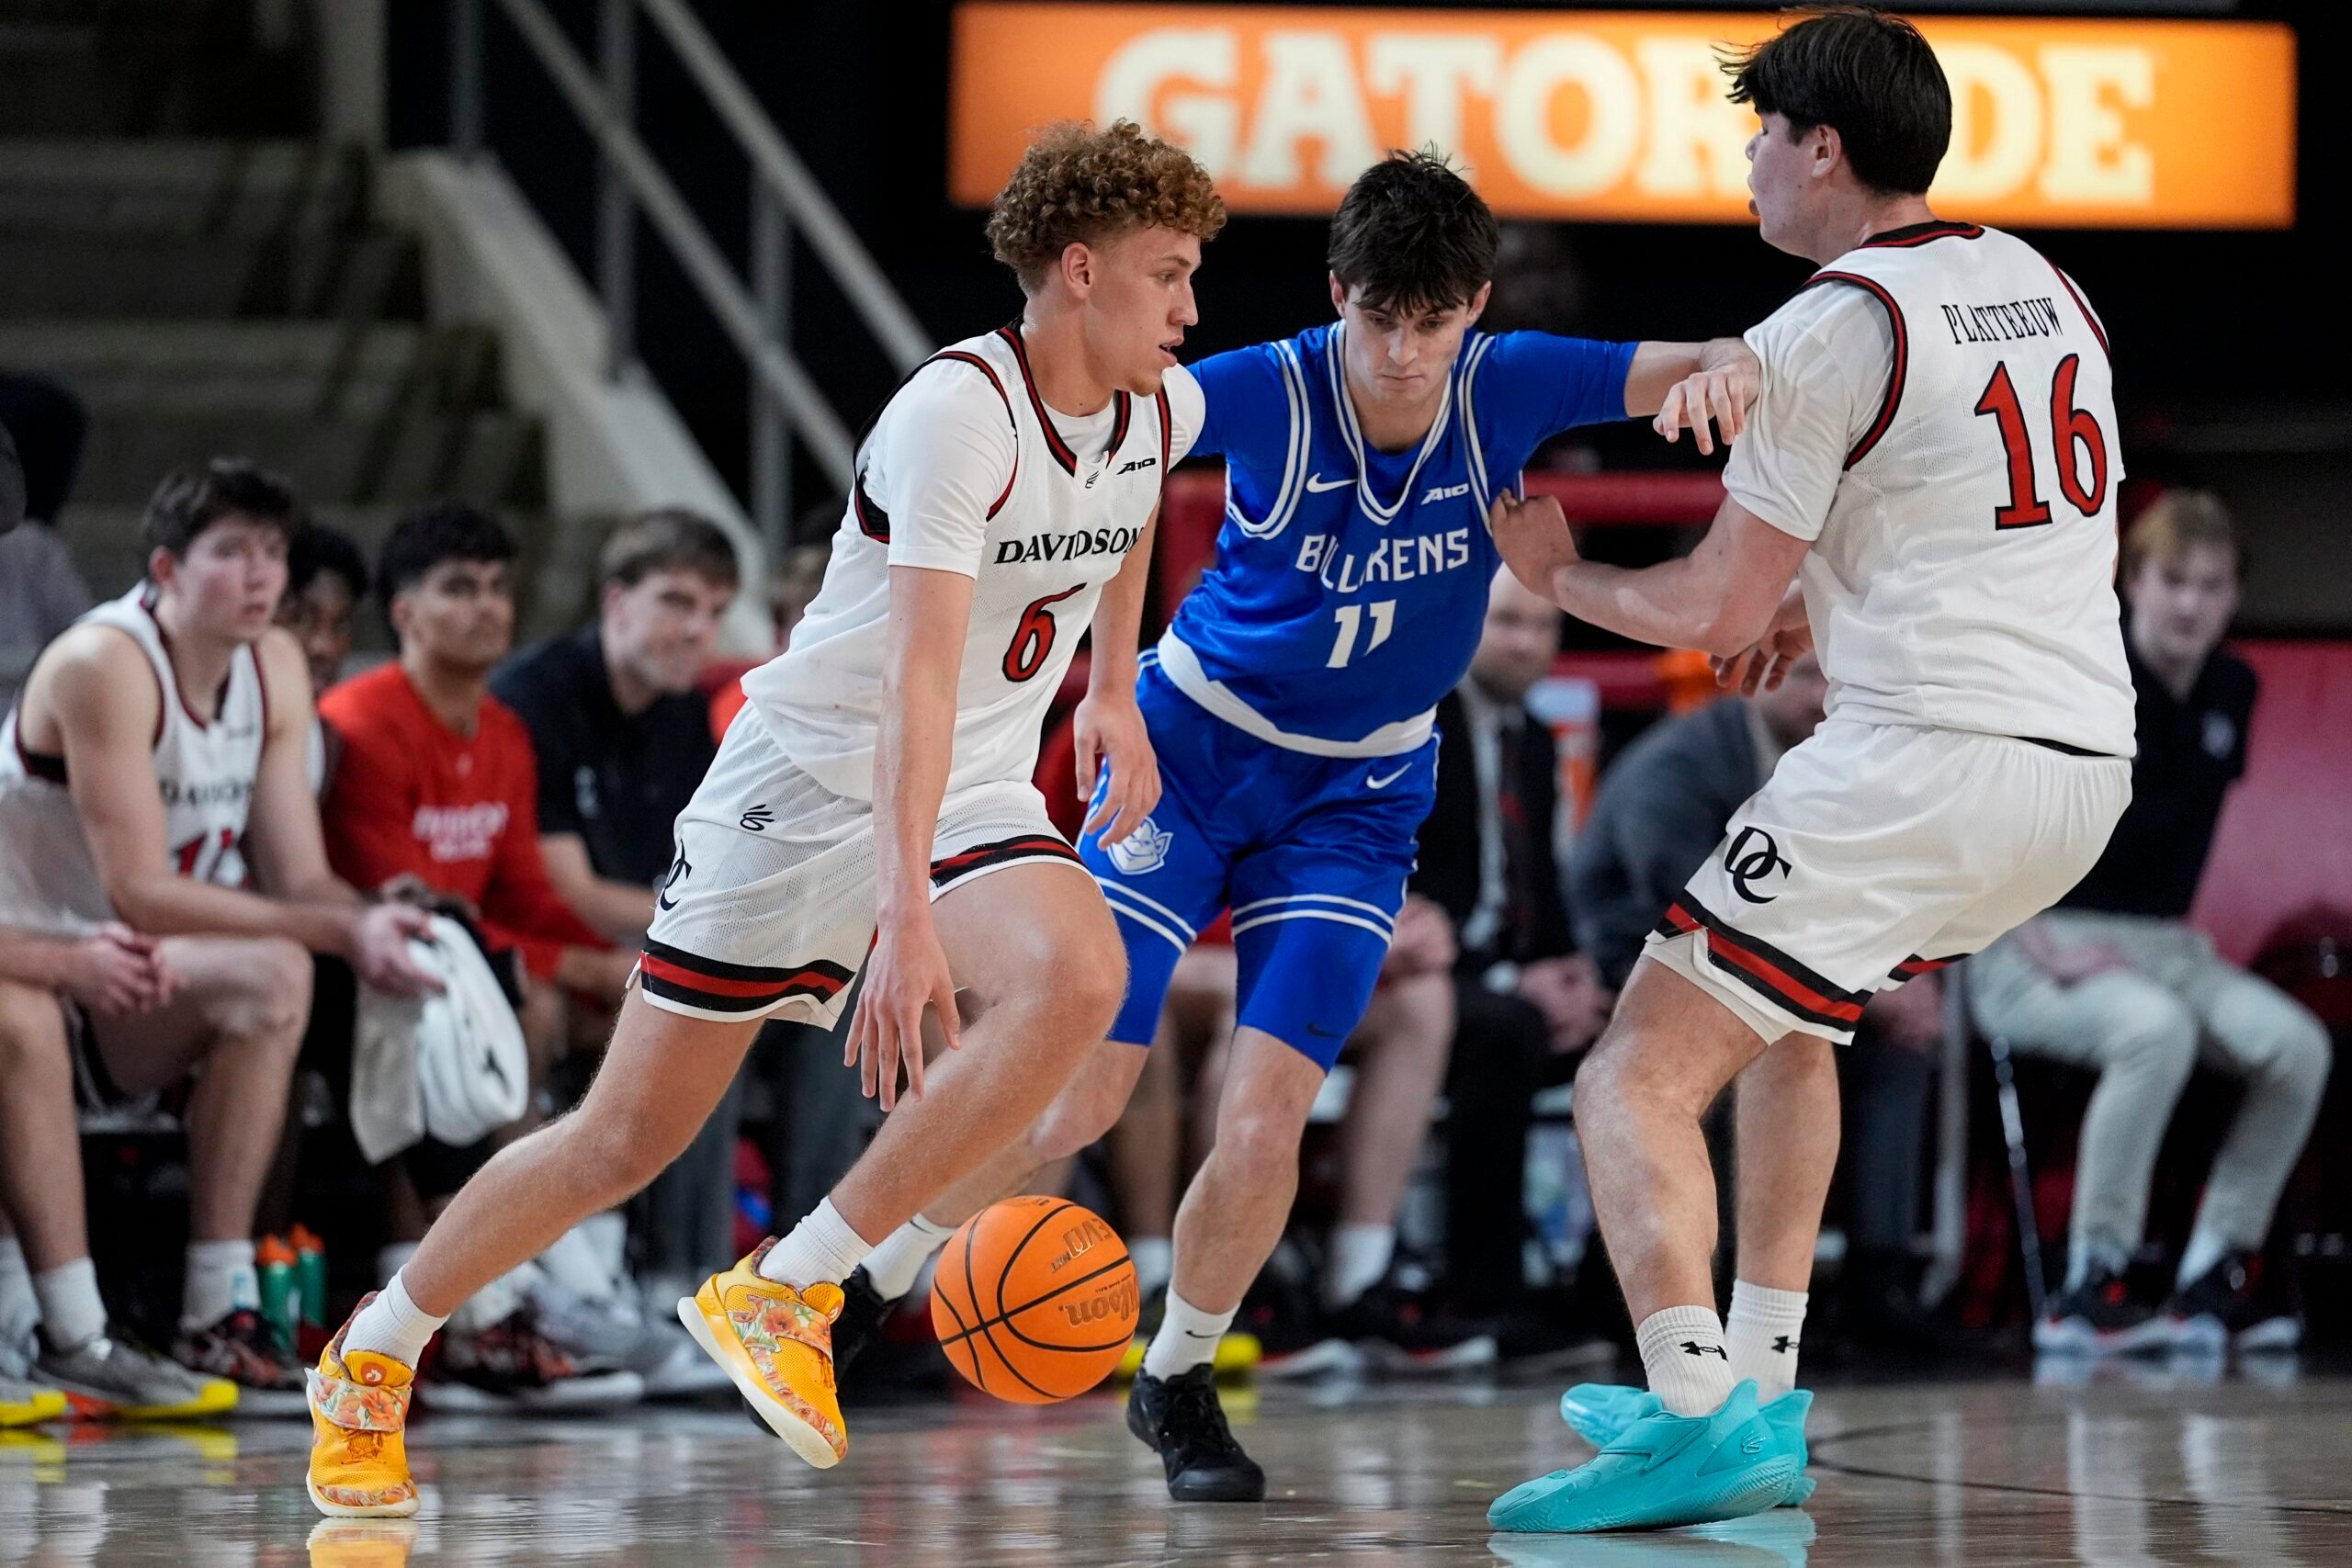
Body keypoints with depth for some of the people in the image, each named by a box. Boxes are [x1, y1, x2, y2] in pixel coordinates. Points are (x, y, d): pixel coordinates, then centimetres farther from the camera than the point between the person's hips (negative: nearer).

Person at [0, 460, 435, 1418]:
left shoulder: (276, 668, 2)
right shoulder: (103, 665, -22)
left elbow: (301, 879, 0)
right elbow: (142, 895, -27)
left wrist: (366, 927, -24)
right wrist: (339, 929, -31)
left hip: (131, 980, 7)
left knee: (273, 978, -22)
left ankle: (217, 1319, -21)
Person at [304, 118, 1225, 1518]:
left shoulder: (1165, 408, 0)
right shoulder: (957, 413, -24)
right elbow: (920, 672, -34)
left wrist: (1116, 690, 24)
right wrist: (904, 914, -42)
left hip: (978, 803, 5)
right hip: (808, 777, -5)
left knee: (1079, 980, -29)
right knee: (631, 1138, 0)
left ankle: (787, 1294, -22)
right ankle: (372, 1358, 23)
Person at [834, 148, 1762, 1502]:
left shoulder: (1506, 388, -14)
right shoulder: (1269, 392, -22)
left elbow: (1702, 369, -13)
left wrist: (1725, 373, -37)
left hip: (1357, 796, 2)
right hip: (1193, 745, -2)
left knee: (1265, 1122, -10)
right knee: (1076, 1098, -6)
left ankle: (1178, 1382, 16)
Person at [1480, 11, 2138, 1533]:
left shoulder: (1823, 335, -9)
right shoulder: (2046, 290, 16)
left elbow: (1715, 614, -5)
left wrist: (1561, 575, 13)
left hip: (1927, 761, -9)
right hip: (2087, 764, 9)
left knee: (1640, 1078, -7)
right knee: (1782, 1011, 31)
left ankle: (1700, 1418, -26)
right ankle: (1757, 1390, 26)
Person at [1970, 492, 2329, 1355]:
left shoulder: (2231, 691, 8)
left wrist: (2185, 928, 10)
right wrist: (2048, 952, -20)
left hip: (2157, 945, 7)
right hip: (2035, 947, -7)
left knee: (2296, 1043, -20)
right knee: (2156, 1029, -38)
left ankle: (2212, 1278, -8)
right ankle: (2089, 1290, -29)